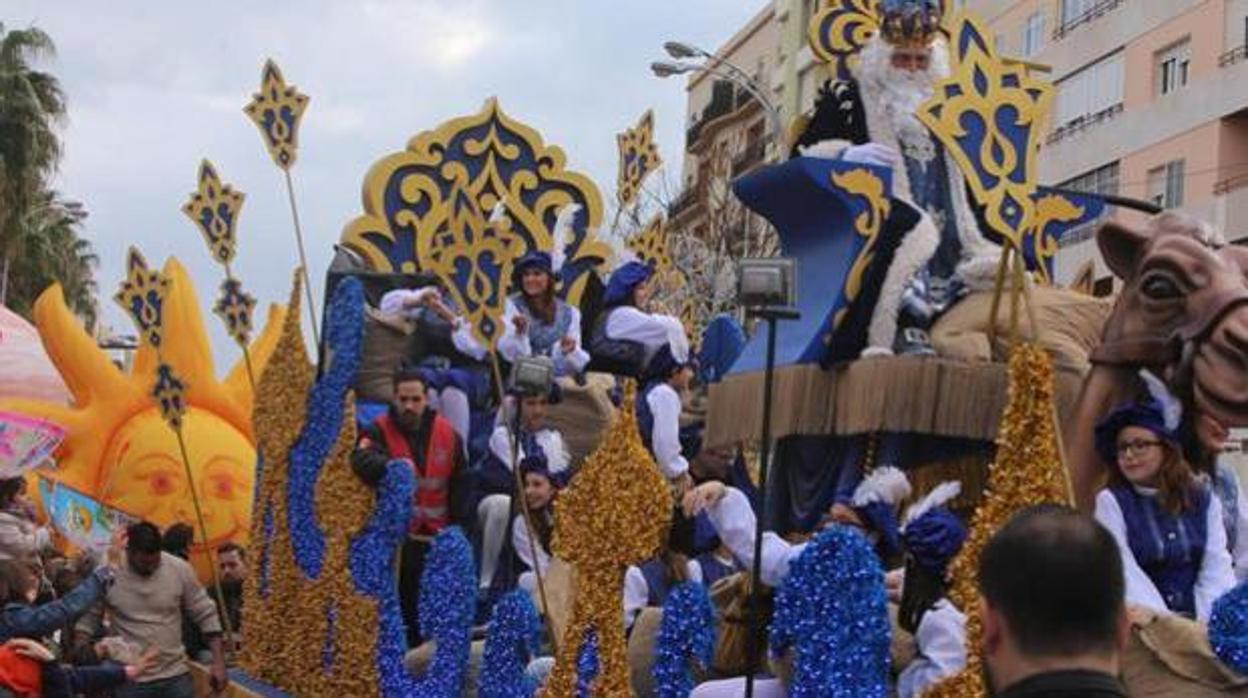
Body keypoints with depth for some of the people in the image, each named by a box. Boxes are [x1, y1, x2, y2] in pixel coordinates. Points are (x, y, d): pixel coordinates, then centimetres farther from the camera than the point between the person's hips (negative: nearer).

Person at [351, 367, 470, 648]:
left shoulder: (448, 434, 4)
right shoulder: (379, 431, -7)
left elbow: (460, 485, 11)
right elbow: (362, 460, -29)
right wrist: (391, 466, -49)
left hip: (436, 538, 3)